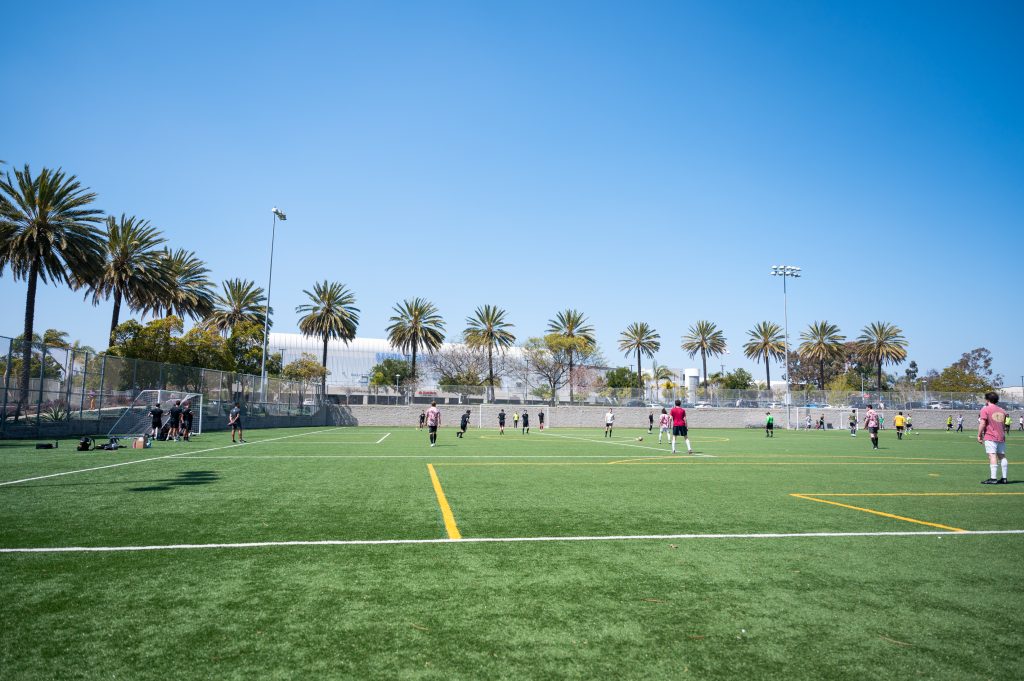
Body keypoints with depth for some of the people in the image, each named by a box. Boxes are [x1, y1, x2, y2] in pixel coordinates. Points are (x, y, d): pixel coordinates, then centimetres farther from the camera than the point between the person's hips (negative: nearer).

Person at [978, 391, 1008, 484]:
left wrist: (979, 435, -6)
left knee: (992, 456, -12)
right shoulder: (1002, 410, 14)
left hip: (990, 437, -7)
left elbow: (982, 423, -12)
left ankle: (993, 478, -17)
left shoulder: (985, 409, -6)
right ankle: (1004, 478, 11)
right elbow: (1004, 426, 19)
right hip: (1001, 437, 7)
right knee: (1002, 456, 9)